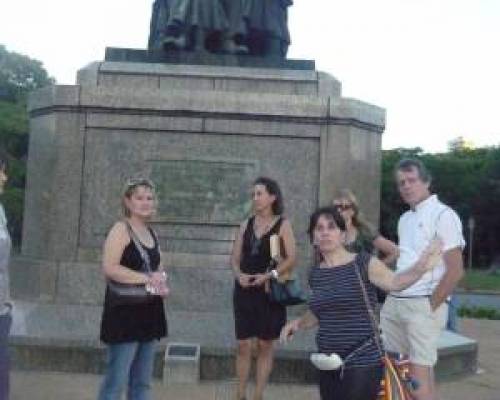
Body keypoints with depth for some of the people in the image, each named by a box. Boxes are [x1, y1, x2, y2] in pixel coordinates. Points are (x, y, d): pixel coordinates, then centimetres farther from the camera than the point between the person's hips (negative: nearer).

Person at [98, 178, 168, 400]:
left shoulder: (151, 233, 14)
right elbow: (109, 268, -21)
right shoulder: (121, 229, -9)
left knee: (142, 382, 13)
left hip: (149, 314, 8)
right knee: (116, 380, -5)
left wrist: (161, 284, 1)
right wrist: (147, 278, -20)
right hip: (125, 315, -8)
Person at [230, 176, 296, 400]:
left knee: (265, 345, 6)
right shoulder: (247, 224, 9)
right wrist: (239, 274, -11)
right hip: (244, 291, 3)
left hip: (269, 291, -3)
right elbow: (235, 257, 9)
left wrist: (268, 276, -21)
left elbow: (291, 259, -10)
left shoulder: (282, 225, -3)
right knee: (243, 345, 5)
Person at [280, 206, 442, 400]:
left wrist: (419, 268, -39)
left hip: (362, 363, -5)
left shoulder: (364, 263, -7)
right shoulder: (315, 273, 9)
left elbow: (395, 281, -21)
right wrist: (298, 323, 7)